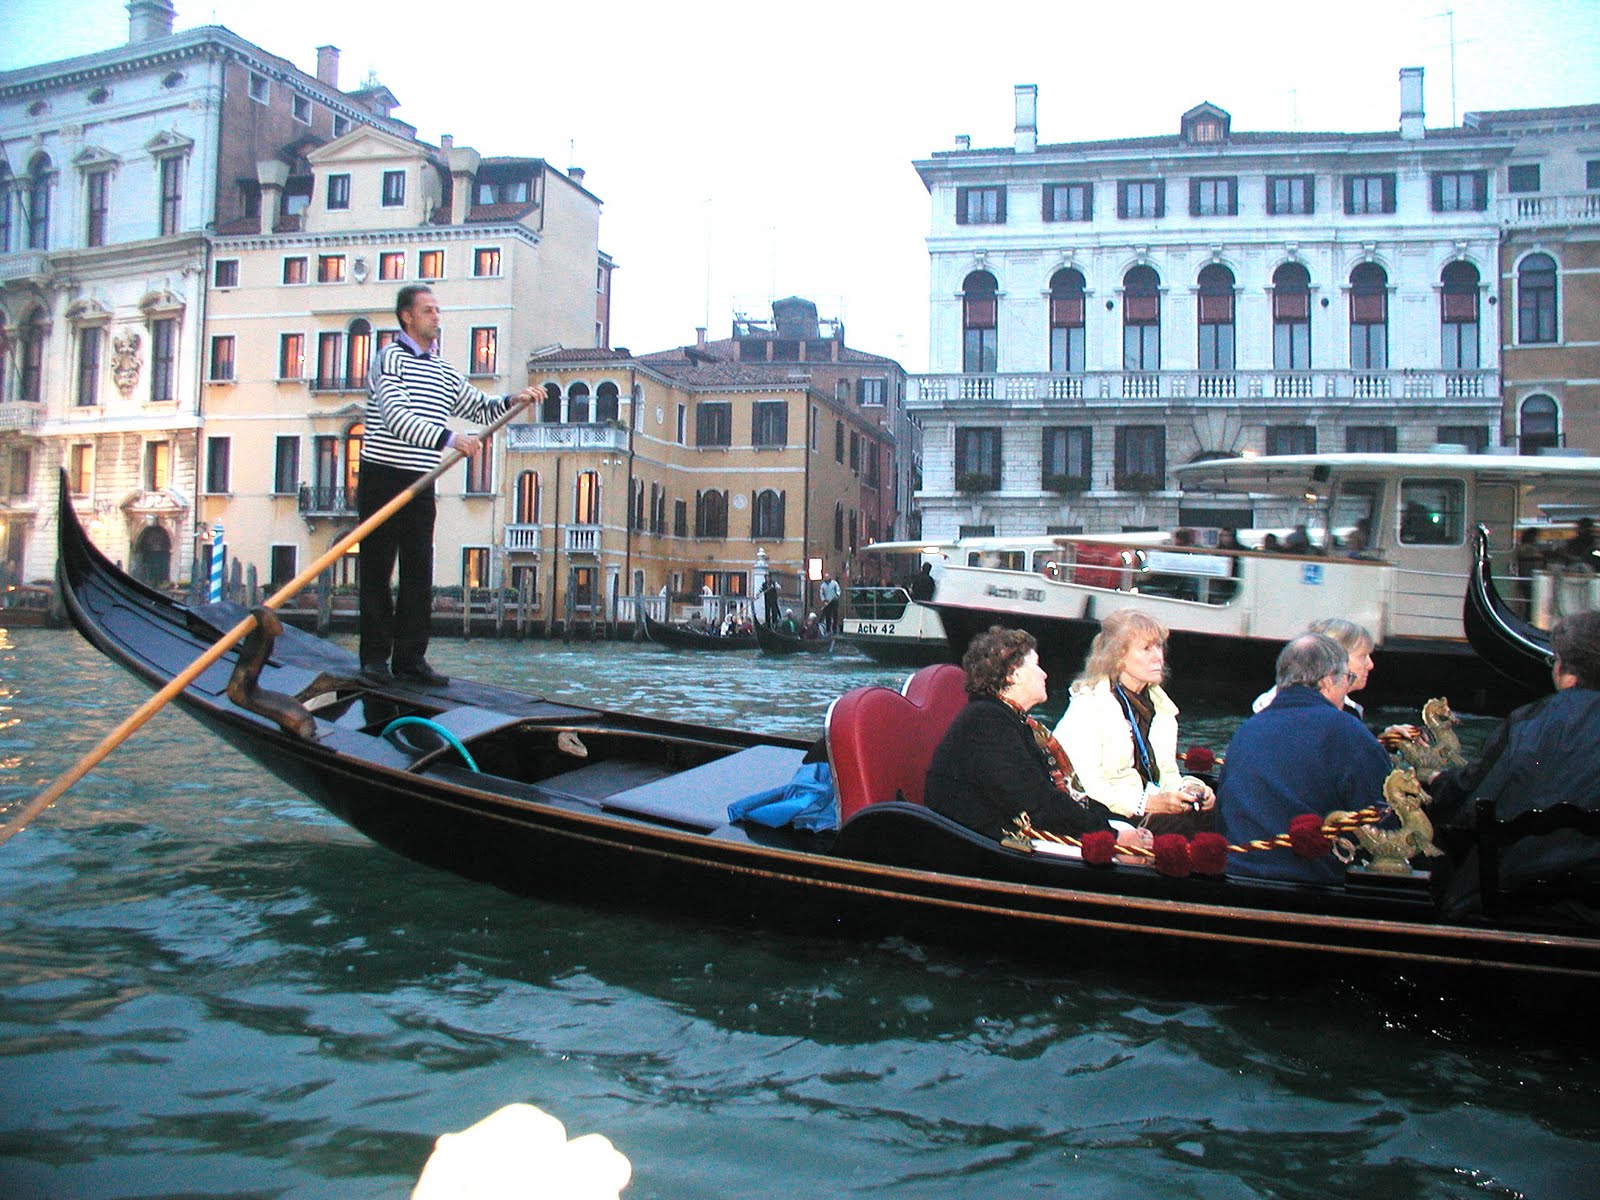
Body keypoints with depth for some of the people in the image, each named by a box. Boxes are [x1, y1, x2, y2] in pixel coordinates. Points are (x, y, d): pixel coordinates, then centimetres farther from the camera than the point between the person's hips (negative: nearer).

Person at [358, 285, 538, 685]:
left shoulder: (444, 371, 16)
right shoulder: (390, 358, -5)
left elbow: (482, 411, 24)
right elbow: (396, 418, -19)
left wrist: (511, 401, 3)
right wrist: (449, 439, -30)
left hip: (421, 484, 6)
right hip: (383, 477, -6)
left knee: (419, 573, 3)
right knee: (377, 570, -1)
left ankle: (410, 657, 8)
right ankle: (375, 656, 4)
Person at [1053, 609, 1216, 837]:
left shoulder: (1160, 704, 17)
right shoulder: (1089, 705, -8)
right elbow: (1084, 786, -17)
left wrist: (1188, 790, -3)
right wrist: (1147, 802, -23)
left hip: (1153, 807, 7)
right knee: (1180, 825, -30)